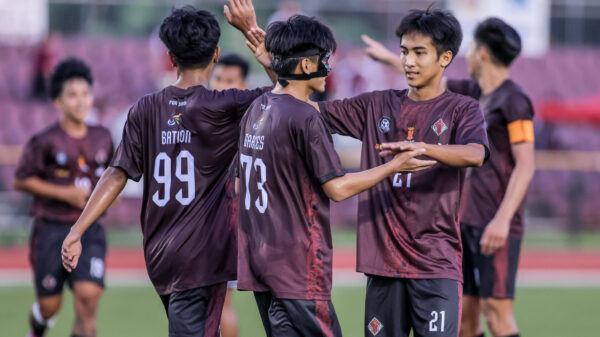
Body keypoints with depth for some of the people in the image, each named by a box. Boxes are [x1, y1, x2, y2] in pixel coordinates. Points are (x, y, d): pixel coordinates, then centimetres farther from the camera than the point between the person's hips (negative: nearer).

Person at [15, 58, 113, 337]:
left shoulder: (102, 138, 6)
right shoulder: (45, 141, -9)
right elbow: (21, 180, -6)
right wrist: (65, 193, -13)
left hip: (89, 230, 3)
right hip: (52, 229, -3)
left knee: (89, 294, -17)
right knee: (49, 306, 5)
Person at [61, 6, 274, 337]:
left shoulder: (147, 109, 3)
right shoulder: (222, 107, -10)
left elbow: (117, 174, 0)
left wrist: (77, 231, 1)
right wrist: (250, 30, -1)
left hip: (158, 256, 6)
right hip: (200, 259, -6)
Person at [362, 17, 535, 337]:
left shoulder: (513, 100, -10)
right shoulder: (475, 93, 14)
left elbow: (525, 166, -15)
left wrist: (503, 219, -24)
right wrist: (390, 58, 47)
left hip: (496, 226, -8)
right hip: (468, 221, 8)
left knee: (497, 311, -14)